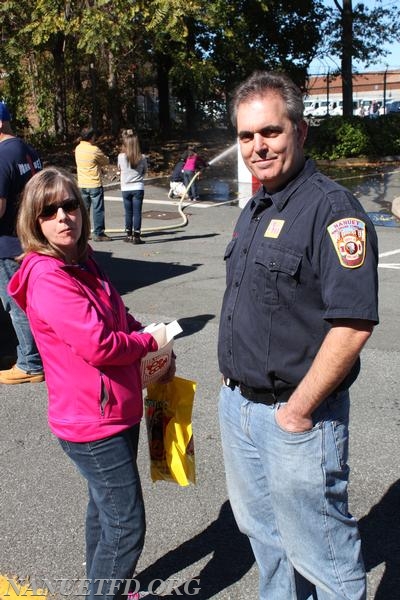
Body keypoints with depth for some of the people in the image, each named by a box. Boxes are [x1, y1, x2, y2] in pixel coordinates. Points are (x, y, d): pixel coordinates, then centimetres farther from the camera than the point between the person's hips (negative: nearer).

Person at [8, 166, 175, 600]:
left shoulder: (82, 262, 7)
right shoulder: (46, 276, -22)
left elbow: (121, 317, 17)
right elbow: (98, 345, -28)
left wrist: (156, 350, 0)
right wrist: (151, 342, -11)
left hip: (115, 412, 10)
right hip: (92, 423, -10)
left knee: (105, 510, 25)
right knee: (126, 527, 0)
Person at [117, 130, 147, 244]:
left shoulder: (121, 156, -8)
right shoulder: (142, 157, -7)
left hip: (125, 188, 1)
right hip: (138, 188, -1)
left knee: (128, 213, 12)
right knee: (137, 213, 1)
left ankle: (128, 235, 20)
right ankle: (136, 237, 0)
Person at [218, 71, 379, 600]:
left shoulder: (331, 209, -19)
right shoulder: (255, 209, 9)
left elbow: (353, 324, -26)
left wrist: (299, 410, -20)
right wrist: (235, 384, 13)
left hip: (295, 416, -9)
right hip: (238, 404, 9)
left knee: (320, 551, 9)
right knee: (260, 528, 26)